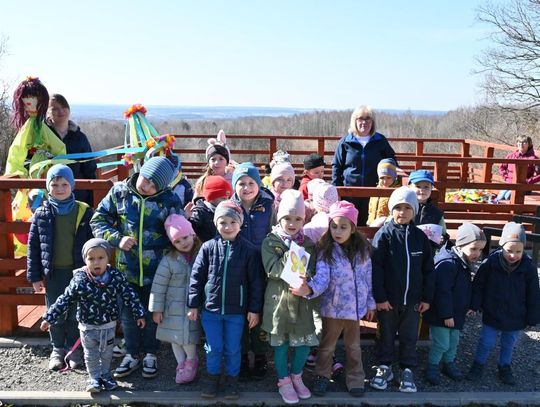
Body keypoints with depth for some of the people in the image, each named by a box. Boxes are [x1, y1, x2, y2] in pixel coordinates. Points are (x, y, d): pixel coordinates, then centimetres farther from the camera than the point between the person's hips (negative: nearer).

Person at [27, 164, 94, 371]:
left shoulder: (84, 212, -5)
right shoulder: (41, 214, -2)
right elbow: (33, 247, 2)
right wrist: (35, 276, 0)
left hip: (78, 271, -1)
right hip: (52, 273, 1)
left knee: (76, 313, 10)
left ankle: (73, 349, 27)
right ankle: (57, 349, 28)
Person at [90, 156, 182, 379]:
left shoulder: (170, 200, -10)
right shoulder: (119, 192, -6)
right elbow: (98, 220, 0)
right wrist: (117, 239, -15)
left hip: (156, 271, -1)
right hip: (126, 268, 2)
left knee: (152, 315, 13)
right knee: (128, 314, 15)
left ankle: (150, 355, 35)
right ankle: (132, 355, 34)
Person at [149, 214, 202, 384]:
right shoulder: (169, 260, -12)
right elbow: (158, 286, -8)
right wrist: (156, 309, -7)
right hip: (174, 308, 0)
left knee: (189, 337, 2)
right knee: (175, 337, 10)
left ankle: (191, 361, 28)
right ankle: (181, 363, 30)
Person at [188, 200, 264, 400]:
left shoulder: (249, 250, -8)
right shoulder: (208, 247, -5)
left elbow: (256, 282, -3)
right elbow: (197, 276, 1)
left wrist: (255, 309, -3)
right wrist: (193, 305, 1)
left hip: (236, 310, -1)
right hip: (210, 308, 1)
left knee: (233, 349, 11)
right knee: (213, 348, 12)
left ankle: (232, 379, 32)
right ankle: (212, 378, 33)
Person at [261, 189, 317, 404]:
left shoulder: (308, 243, 3)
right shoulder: (270, 242, -5)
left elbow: (312, 271, 1)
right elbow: (272, 270, -14)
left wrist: (305, 277, -21)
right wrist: (290, 256, -25)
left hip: (302, 298, 3)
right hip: (279, 298, -3)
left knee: (304, 341, 8)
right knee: (281, 342, 7)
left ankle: (296, 377, 31)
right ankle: (283, 381, 25)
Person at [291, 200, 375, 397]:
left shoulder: (362, 250, -4)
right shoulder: (326, 251, -14)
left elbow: (368, 278, 4)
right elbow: (322, 277, -25)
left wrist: (370, 303, 8)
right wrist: (310, 288, -45)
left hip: (355, 306, 2)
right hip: (332, 307, -2)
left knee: (353, 346, 20)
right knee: (327, 345, 16)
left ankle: (355, 378, 37)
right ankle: (322, 376, 36)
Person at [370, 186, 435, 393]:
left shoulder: (420, 236, 0)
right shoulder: (384, 234, -10)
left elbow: (428, 269, 5)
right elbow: (376, 268, -12)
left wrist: (427, 298, 3)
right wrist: (379, 297, -14)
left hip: (412, 300, 2)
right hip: (388, 299, -2)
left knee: (409, 337, 13)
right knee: (386, 335, 14)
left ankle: (407, 370, 28)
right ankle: (384, 366, 31)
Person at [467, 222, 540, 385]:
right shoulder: (490, 263, -18)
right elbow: (478, 285, -6)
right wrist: (474, 305, -5)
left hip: (516, 318, 1)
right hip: (492, 315, -1)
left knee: (509, 345, 21)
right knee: (486, 343, 12)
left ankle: (505, 367, 43)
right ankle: (478, 365, 35)